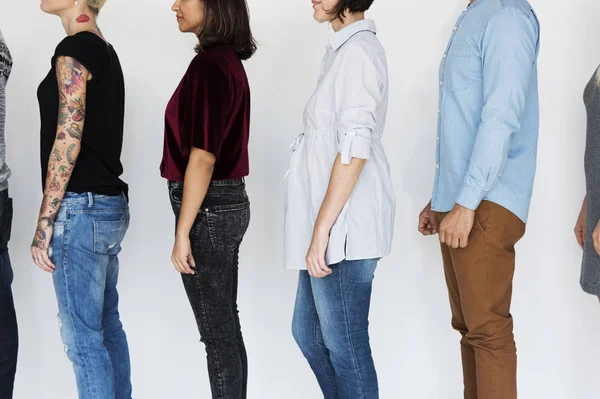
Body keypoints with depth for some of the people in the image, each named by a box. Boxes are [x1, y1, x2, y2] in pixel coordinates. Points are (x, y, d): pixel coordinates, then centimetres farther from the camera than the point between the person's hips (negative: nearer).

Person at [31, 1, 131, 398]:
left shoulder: (73, 50, -11)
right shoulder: (107, 52, 15)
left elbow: (67, 141, -16)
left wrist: (45, 222, -14)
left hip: (80, 206, -9)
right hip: (112, 203, 9)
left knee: (82, 335, -3)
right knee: (107, 325, 14)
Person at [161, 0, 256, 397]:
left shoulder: (210, 65, -18)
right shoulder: (229, 60, 11)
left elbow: (202, 156, -21)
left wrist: (182, 233, -18)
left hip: (207, 208, -10)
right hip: (230, 201, 10)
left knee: (218, 334, 1)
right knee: (226, 328, 17)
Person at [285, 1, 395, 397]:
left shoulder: (358, 51, -13)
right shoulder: (344, 49, 16)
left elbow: (354, 149, -20)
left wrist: (321, 231, -21)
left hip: (342, 227, -10)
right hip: (331, 223, 10)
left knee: (345, 347, -1)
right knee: (309, 333, 18)